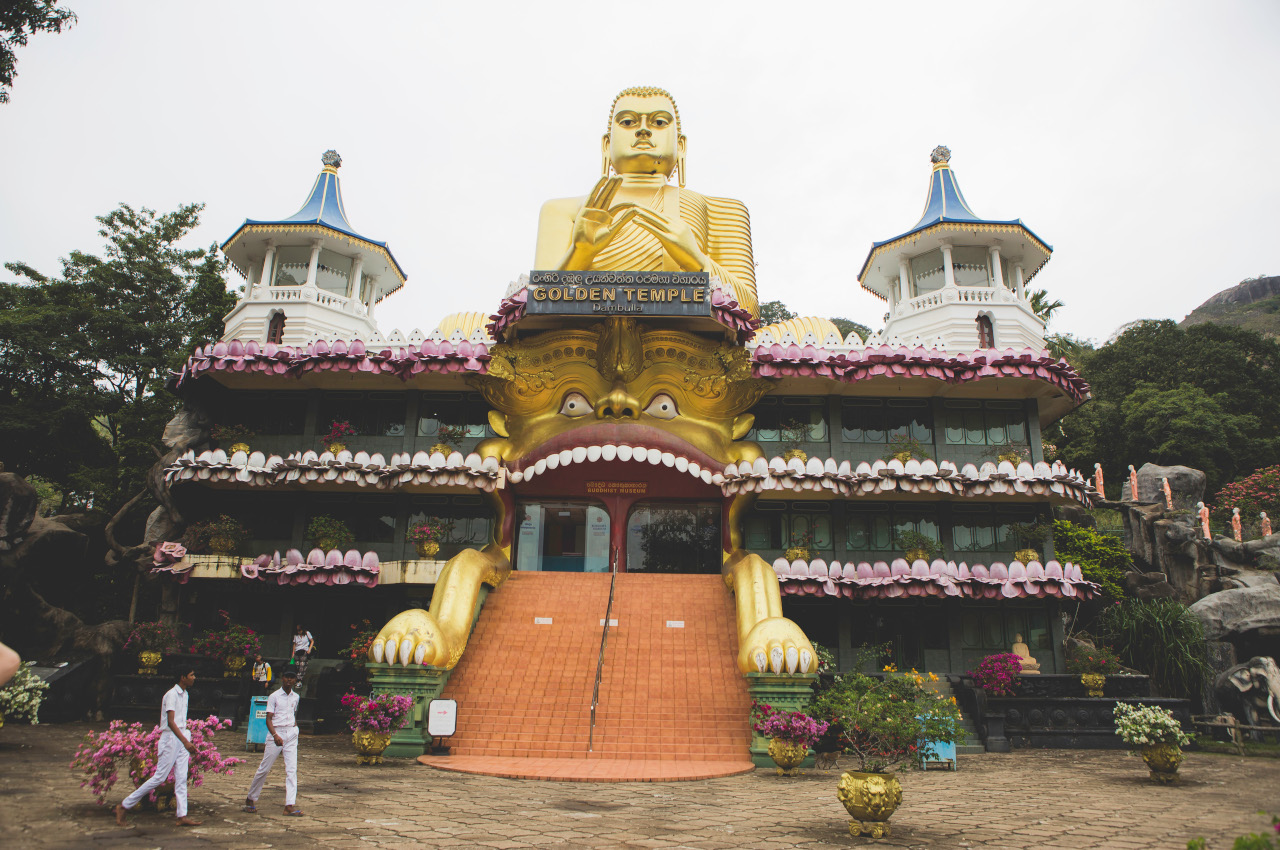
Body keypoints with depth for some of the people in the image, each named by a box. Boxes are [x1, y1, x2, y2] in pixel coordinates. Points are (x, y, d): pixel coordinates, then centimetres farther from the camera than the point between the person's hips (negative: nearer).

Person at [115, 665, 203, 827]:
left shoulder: (184, 694, 13)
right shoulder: (171, 695, -15)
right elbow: (170, 722, -23)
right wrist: (186, 742, -29)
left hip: (181, 739, 8)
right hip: (170, 739, -8)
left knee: (181, 778, 3)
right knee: (159, 777, -3)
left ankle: (182, 816, 1)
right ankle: (124, 806, 11)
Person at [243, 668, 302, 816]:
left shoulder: (295, 697, 11)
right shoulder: (274, 697, -4)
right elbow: (268, 719, -9)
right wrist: (275, 735, -22)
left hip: (291, 733, 4)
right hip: (276, 733, -4)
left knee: (292, 769, -5)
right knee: (264, 768, 3)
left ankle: (290, 805, -7)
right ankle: (250, 799, 25)